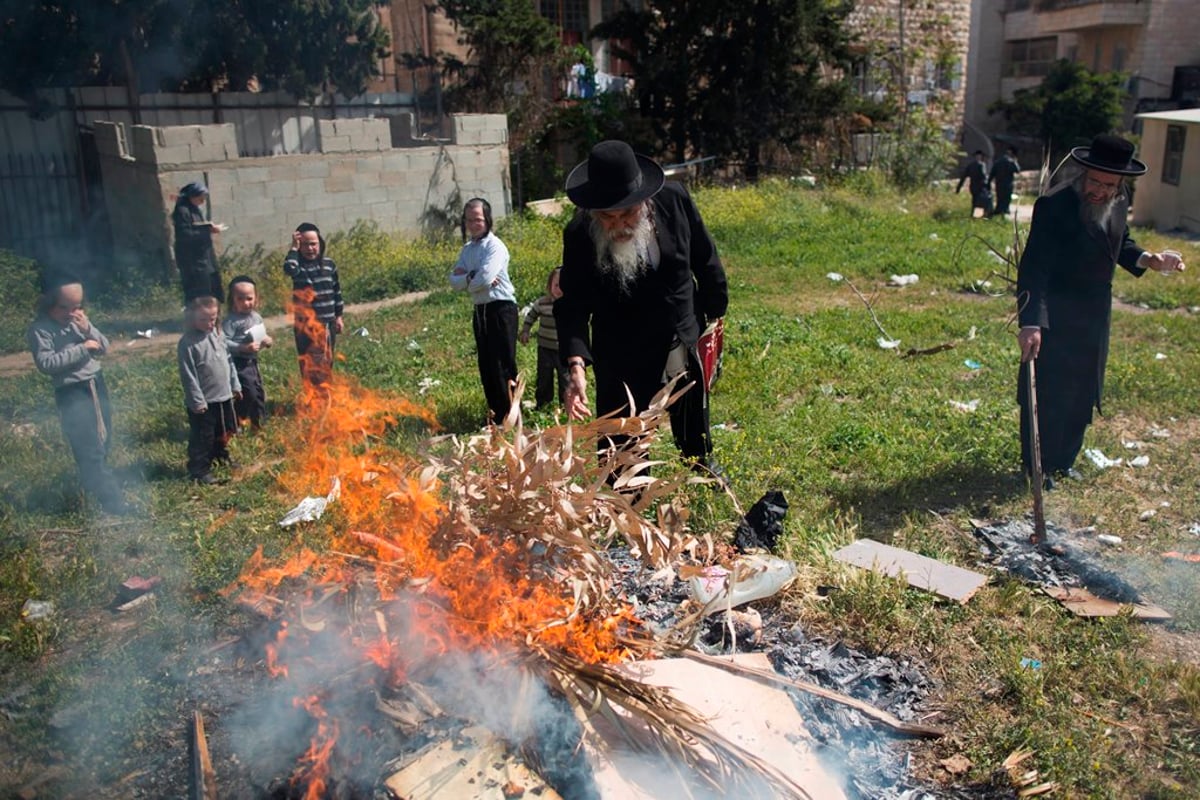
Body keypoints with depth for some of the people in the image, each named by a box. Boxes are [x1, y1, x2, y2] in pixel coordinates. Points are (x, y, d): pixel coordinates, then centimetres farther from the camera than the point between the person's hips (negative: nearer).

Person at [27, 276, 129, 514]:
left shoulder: (79, 320, 5)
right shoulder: (40, 330, -13)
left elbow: (104, 348, 4)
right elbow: (45, 363, -22)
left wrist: (88, 330, -15)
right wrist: (82, 349, -21)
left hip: (96, 384, 7)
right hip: (71, 393, -7)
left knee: (103, 441, 17)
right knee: (89, 449, -6)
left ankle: (91, 482, 40)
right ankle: (112, 500, -3)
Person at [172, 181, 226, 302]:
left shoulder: (197, 210, 13)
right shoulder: (182, 211, -14)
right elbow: (184, 235, -20)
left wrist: (210, 227, 2)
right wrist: (208, 230, -18)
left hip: (204, 256, 9)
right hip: (191, 260, -9)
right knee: (197, 297, -9)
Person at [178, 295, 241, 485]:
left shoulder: (218, 334, 4)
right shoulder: (188, 343, -16)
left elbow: (229, 360, 14)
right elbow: (188, 376, -17)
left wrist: (235, 385, 14)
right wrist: (197, 401, -17)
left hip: (224, 396, 7)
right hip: (204, 401, -7)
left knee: (223, 432, 24)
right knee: (202, 437, 3)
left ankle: (221, 456, 45)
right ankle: (199, 470, 16)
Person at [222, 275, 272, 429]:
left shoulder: (257, 317, 5)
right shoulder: (231, 320, -19)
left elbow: (261, 336, 19)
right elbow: (223, 342, -26)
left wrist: (267, 341, -3)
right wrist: (244, 348, -31)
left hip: (252, 362, 8)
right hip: (238, 363, -8)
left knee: (259, 392, 17)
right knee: (248, 393, -10)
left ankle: (258, 423, 34)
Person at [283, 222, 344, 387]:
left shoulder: (329, 264, 4)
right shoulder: (298, 265, -8)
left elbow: (337, 291, 12)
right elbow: (289, 269, -34)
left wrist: (339, 316, 13)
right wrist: (294, 247, -23)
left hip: (328, 321, 4)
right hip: (306, 324, -4)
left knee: (327, 364, 16)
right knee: (311, 365, -3)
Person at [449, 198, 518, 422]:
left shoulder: (495, 246, -10)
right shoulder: (467, 249, 13)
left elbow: (485, 278, -22)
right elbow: (454, 281, 4)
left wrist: (466, 280, -3)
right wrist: (472, 277, -14)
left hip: (501, 308, -8)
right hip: (480, 310, 8)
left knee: (503, 364, -6)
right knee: (486, 365, 12)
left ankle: (510, 414, 0)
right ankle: (496, 412, 23)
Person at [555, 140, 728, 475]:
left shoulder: (674, 199, -19)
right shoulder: (580, 235, -26)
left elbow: (705, 259, -3)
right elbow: (573, 305, -27)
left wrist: (714, 310, 7)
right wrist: (576, 365, -41)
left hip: (686, 344, 4)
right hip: (623, 362, -4)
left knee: (693, 424, 29)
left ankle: (703, 464, 60)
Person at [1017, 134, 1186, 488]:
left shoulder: (1118, 205, 0)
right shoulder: (1054, 207, -23)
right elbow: (1034, 268, -29)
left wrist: (1149, 259, -3)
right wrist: (1032, 322, -38)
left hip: (1095, 319, 8)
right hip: (1056, 320, -8)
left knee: (1082, 395, 18)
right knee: (1047, 395, 3)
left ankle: (1063, 461, 34)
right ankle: (1036, 468, 19)